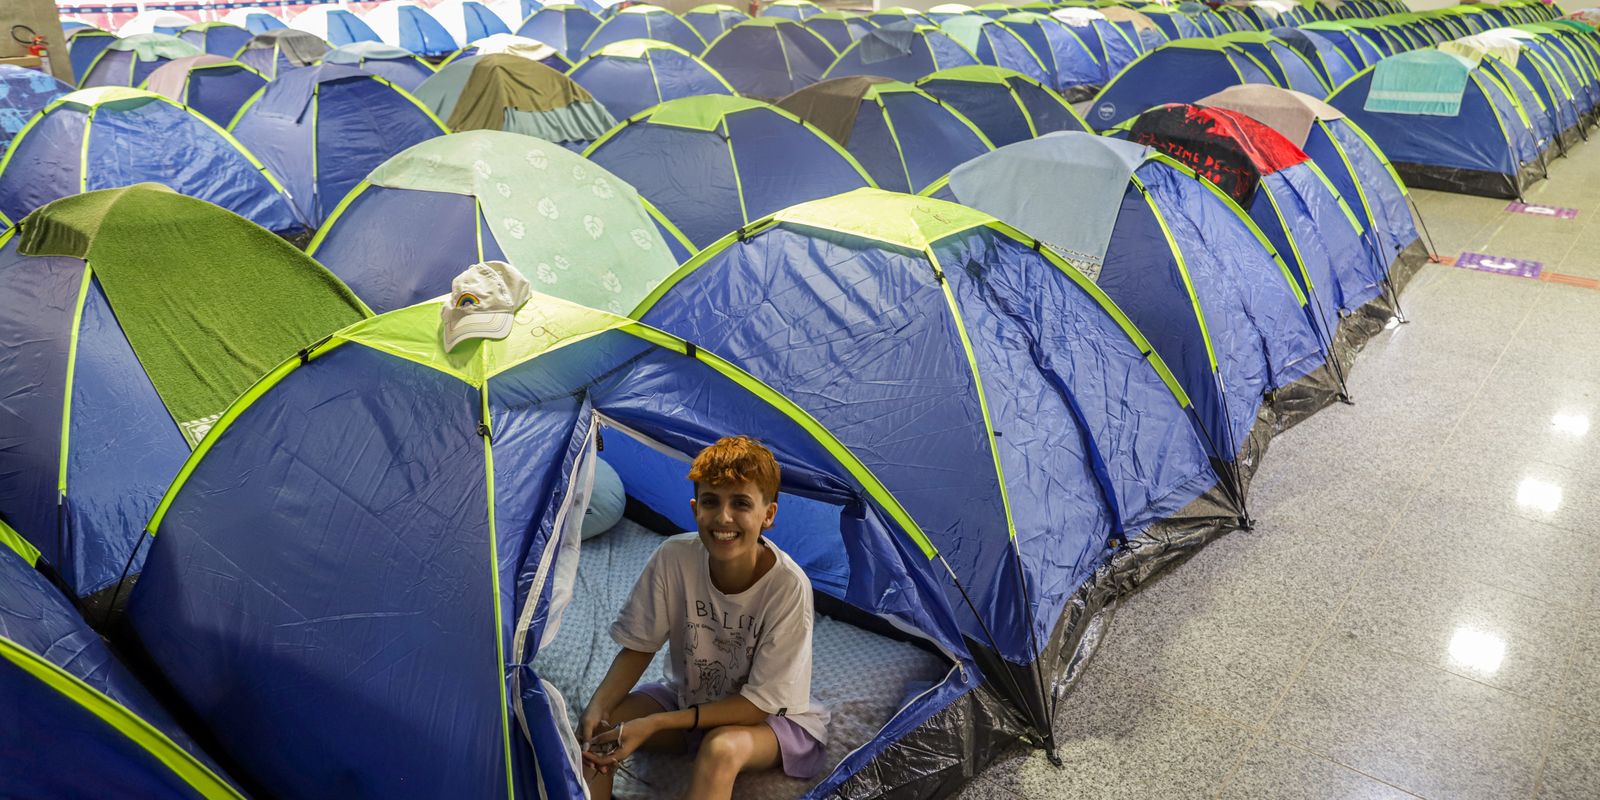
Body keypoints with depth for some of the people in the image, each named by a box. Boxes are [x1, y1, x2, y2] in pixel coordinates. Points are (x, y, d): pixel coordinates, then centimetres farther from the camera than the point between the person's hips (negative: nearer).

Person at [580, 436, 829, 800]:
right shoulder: (674, 558, -20)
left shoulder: (788, 586, -30)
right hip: (689, 698, 4)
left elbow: (760, 703, -23)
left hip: (772, 717, -4)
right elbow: (639, 647, -5)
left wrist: (655, 723, -29)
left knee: (722, 748, -36)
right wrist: (596, 708, -24)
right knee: (596, 731, -19)